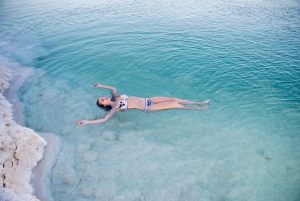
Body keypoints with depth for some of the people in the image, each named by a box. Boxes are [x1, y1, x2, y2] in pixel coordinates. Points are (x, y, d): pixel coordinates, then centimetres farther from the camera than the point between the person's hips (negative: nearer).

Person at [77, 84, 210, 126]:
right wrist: (87, 122, -19)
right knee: (174, 104, -13)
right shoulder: (115, 108, -9)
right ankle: (197, 109, 7)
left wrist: (101, 86, 24)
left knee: (173, 99, 1)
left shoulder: (116, 98, 9)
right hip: (148, 108, -7)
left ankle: (200, 103, 14)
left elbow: (113, 88, 27)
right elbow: (104, 119, -16)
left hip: (147, 100, 7)